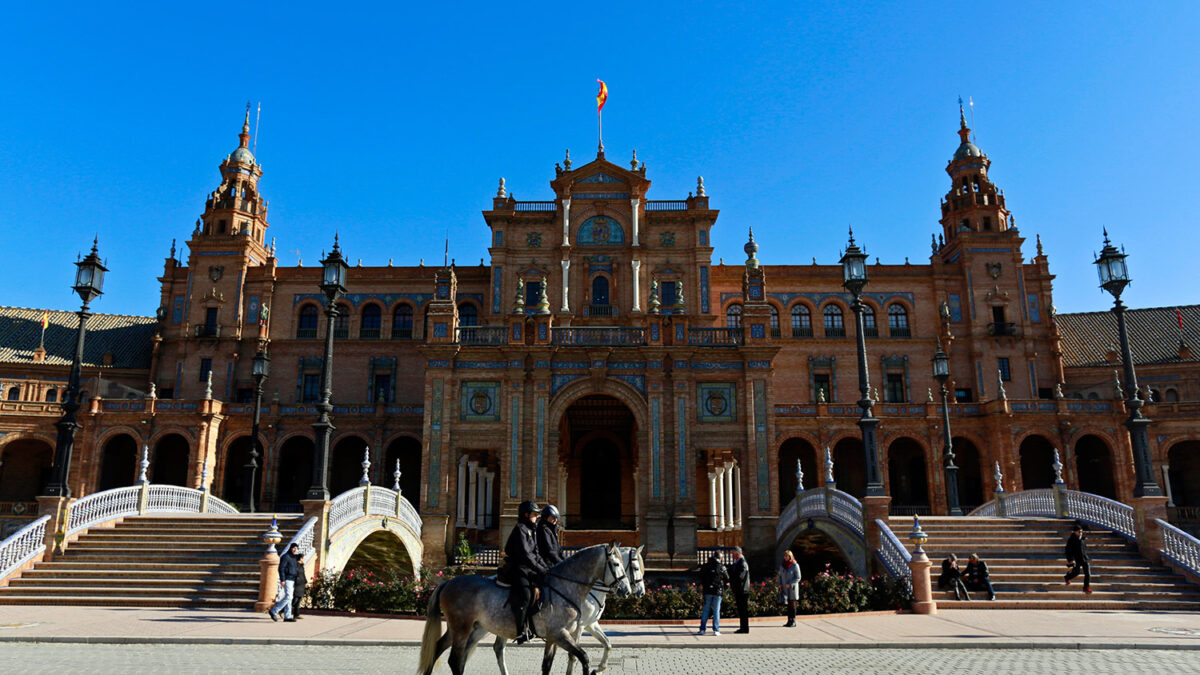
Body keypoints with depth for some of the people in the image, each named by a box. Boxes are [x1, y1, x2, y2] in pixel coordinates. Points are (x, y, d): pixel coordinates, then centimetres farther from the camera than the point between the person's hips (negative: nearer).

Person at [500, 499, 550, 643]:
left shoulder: (531, 531, 20)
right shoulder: (520, 529, -10)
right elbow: (524, 555, -20)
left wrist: (547, 568, 11)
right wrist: (540, 569, -22)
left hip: (527, 570, 10)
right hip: (516, 569, -10)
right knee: (525, 594, -27)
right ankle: (521, 631, -24)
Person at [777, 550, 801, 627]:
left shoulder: (795, 565, -8)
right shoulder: (782, 565, 9)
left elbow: (798, 578, -8)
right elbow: (780, 576, 18)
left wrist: (790, 584, -16)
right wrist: (780, 584, 2)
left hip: (792, 588, -5)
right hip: (785, 588, 5)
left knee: (792, 605, -3)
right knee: (788, 605, 6)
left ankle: (793, 622, 2)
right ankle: (789, 621, 10)